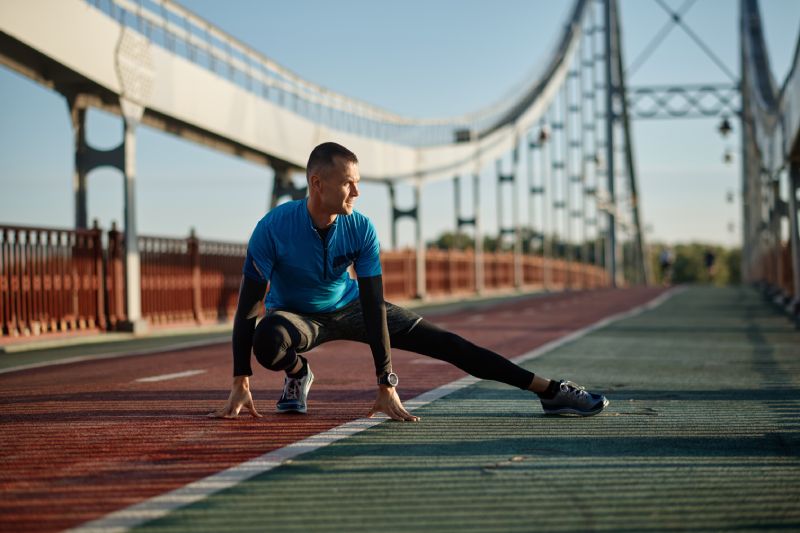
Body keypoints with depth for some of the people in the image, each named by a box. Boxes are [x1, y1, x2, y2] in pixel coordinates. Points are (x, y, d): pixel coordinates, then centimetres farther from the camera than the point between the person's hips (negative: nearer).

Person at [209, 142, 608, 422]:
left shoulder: (361, 230, -22)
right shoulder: (274, 228, -30)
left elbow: (373, 308, -22)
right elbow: (248, 306, -26)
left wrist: (386, 388, -27)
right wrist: (240, 386, -31)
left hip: (348, 306, 2)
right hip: (295, 314, -2)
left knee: (444, 343, -9)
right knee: (268, 341, -40)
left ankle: (550, 391, -7)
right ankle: (298, 374, -2)